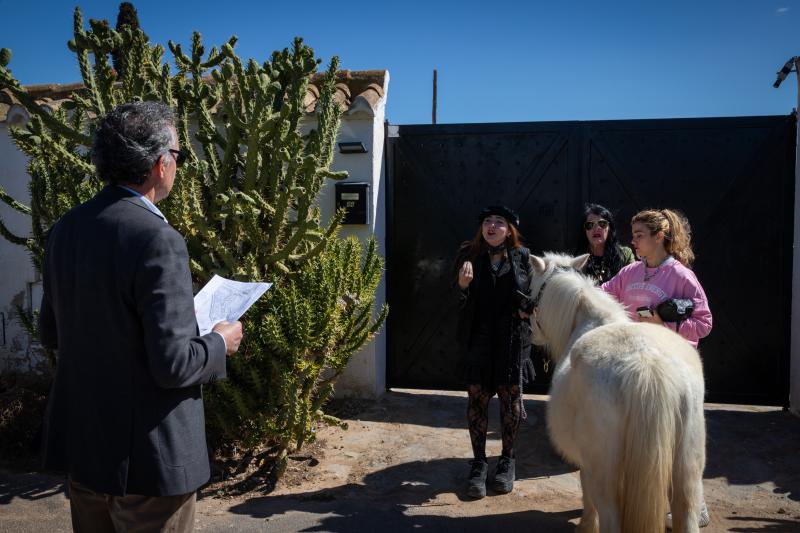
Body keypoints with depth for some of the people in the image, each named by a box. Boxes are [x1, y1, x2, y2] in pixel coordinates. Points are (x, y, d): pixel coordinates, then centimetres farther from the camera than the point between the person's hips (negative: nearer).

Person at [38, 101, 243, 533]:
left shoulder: (65, 230, 0)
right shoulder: (158, 240, -24)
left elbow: (50, 333, 10)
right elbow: (173, 365, -24)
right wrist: (221, 343, -6)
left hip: (80, 446, 7)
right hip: (146, 457, -7)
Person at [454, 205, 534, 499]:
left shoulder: (522, 257, 0)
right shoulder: (469, 254, -1)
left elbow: (530, 296, 10)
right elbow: (460, 297, -3)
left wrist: (526, 308, -10)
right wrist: (463, 284, -24)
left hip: (512, 339, 1)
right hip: (478, 337, 0)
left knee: (510, 396, 9)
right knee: (477, 397, 2)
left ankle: (507, 459, 28)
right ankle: (479, 462, 18)